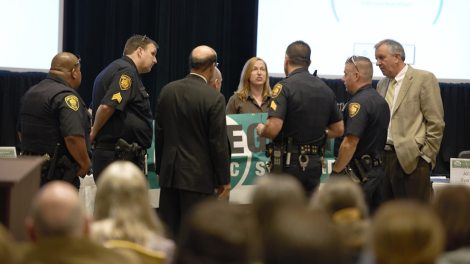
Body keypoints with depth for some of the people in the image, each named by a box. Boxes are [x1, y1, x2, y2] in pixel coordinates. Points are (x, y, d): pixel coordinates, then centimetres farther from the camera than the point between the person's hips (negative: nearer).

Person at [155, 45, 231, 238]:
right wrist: (224, 180, -3)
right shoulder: (214, 98, -13)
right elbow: (218, 142, -11)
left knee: (168, 230, 10)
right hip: (198, 176, -5)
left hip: (169, 172, 5)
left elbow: (159, 133, 9)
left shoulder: (167, 91, 3)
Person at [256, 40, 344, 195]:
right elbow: (338, 130, 14)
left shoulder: (285, 87, -12)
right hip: (314, 164, 6)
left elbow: (273, 128, -21)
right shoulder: (325, 89, 9)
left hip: (288, 163, -6)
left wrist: (261, 130, 0)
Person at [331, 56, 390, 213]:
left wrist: (336, 171, -15)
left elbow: (350, 143, -22)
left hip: (361, 173, -9)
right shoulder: (381, 100, 14)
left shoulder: (359, 103, -16)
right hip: (379, 169, 9)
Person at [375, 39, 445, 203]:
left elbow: (436, 123, -6)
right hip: (385, 157, 6)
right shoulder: (382, 84, 17)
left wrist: (426, 157, -9)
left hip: (411, 160, -6)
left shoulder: (424, 79, -3)